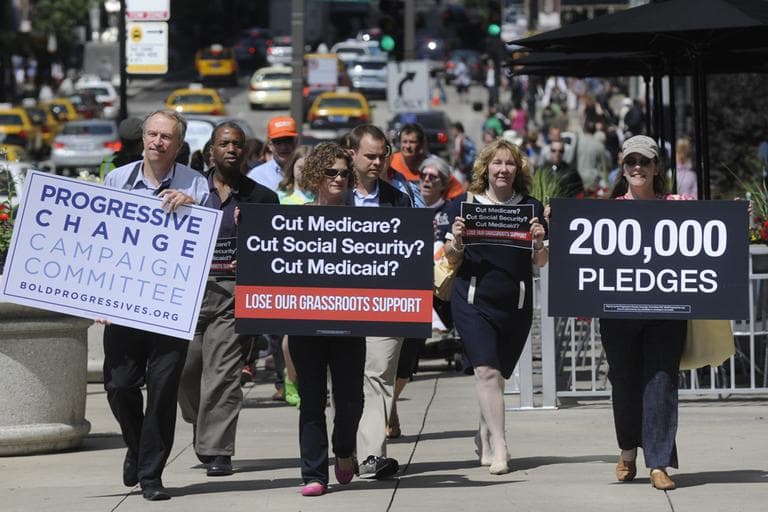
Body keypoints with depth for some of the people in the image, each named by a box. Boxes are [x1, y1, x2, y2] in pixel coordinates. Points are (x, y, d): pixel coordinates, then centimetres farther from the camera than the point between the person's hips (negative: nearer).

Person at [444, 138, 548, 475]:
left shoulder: (531, 208, 6)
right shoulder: (464, 205, 2)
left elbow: (541, 263, 10)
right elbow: (453, 260, 6)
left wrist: (539, 242, -10)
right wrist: (456, 241, -14)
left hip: (516, 304, 2)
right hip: (473, 300, -2)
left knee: (500, 374, 10)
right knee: (487, 371, -14)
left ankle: (484, 439, 29)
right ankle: (499, 448, -16)